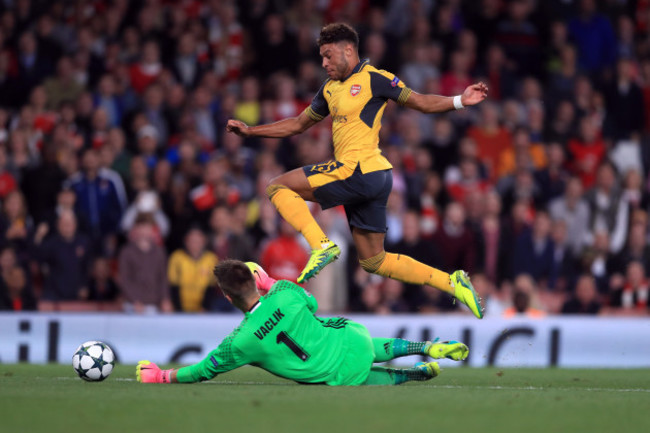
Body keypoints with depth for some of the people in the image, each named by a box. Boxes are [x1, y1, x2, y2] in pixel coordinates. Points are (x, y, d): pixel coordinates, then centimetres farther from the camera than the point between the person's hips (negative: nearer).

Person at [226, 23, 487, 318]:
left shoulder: (373, 78, -3)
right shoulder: (329, 89, 21)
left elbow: (420, 102, -2)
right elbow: (298, 125, 30)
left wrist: (460, 101, -17)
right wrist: (250, 131, 27)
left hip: (360, 171, -9)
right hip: (369, 181, 9)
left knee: (278, 187, -4)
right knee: (374, 261, 9)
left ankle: (322, 246, -17)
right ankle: (452, 283, 8)